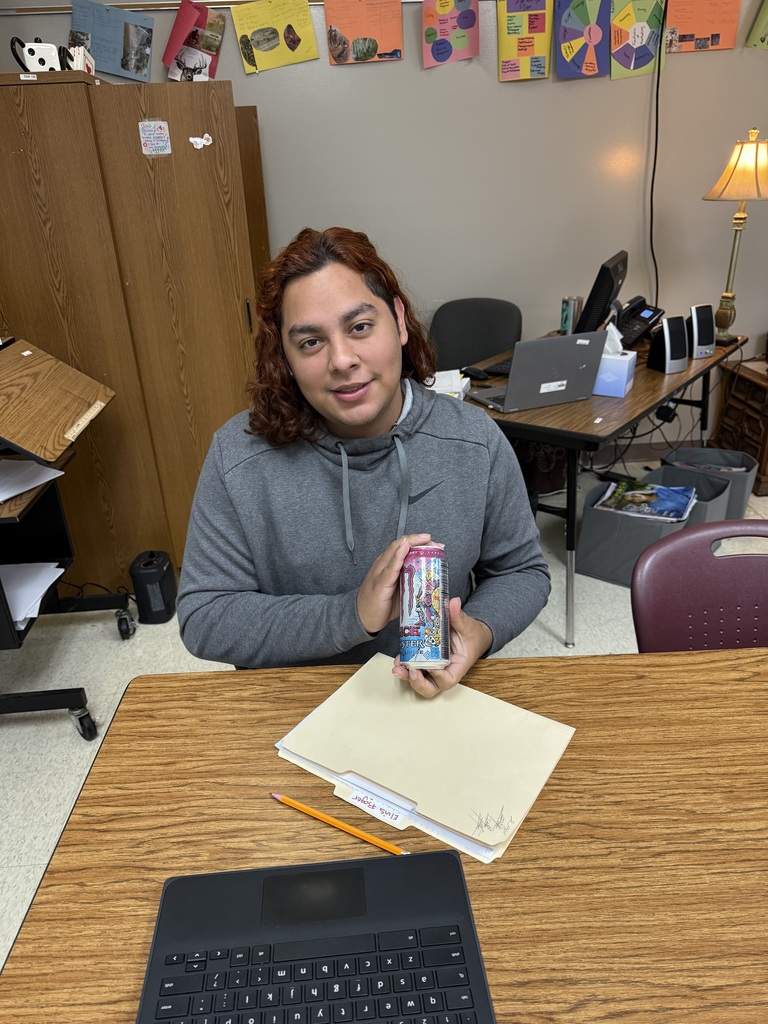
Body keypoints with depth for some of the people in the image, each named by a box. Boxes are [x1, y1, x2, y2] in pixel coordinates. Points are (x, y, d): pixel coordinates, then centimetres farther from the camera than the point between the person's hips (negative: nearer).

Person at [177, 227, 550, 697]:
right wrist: (353, 614, -23)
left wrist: (480, 631, -18)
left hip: (438, 695, 2)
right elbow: (202, 619, -11)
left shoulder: (476, 441, -9)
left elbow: (522, 570, 5)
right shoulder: (238, 456, -13)